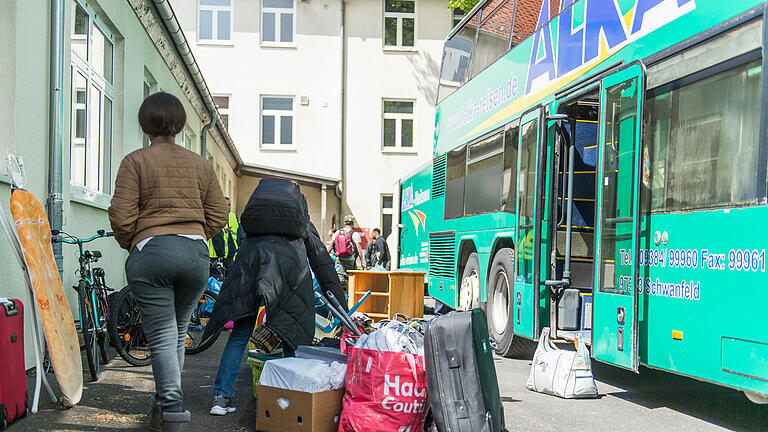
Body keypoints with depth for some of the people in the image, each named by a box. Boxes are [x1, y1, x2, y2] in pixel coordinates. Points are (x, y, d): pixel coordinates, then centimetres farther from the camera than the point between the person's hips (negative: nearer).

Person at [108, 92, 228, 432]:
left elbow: (122, 218, -5)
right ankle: (166, 403, 28)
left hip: (151, 251, -4)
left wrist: (131, 246, 13)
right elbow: (218, 216, 12)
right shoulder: (200, 164, 13)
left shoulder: (135, 162, 0)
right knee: (178, 334, 17)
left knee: (162, 338, -1)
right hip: (196, 253, 4)